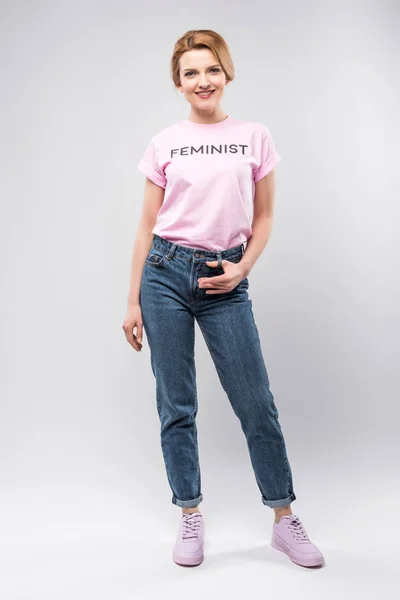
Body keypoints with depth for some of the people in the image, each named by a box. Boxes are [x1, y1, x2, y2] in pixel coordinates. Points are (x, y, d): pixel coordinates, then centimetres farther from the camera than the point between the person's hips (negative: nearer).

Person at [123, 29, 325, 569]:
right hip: (166, 273, 1)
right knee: (177, 406, 5)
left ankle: (285, 520, 20)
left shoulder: (256, 138, 7)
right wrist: (133, 302, 4)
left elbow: (263, 218, 10)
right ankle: (190, 519, 23)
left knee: (256, 404, 2)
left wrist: (243, 267, -7)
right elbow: (147, 226, 7)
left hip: (225, 280, 0)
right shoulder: (164, 145, 6)